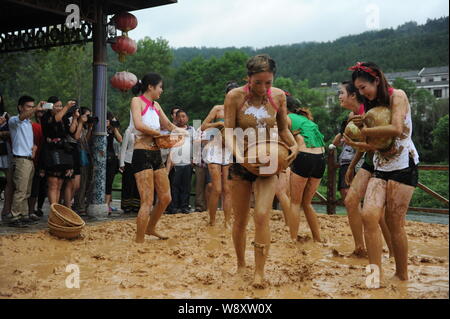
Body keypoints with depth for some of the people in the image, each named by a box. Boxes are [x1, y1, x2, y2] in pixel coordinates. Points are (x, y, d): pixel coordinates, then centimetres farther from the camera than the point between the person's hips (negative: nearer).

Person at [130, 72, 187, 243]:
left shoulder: (156, 105, 16)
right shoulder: (137, 101, -5)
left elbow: (168, 124, 27)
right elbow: (139, 125, -21)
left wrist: (178, 130, 6)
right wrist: (160, 133, -12)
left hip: (156, 155, 8)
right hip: (142, 154, -8)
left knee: (165, 198, 12)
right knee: (147, 201, -10)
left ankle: (150, 228, 34)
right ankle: (139, 241, -1)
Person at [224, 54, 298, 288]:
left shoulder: (278, 96, -3)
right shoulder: (235, 96, -10)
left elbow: (283, 128, 8)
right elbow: (229, 131, -13)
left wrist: (294, 145, -12)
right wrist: (238, 155, -30)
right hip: (241, 163, 0)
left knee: (262, 216, -15)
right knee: (240, 220, 9)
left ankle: (259, 271, -2)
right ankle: (240, 265, 31)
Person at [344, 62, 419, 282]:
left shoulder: (397, 96, -4)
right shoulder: (372, 106, 18)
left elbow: (396, 129, -21)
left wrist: (365, 131, -9)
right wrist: (354, 143, -2)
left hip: (403, 166, -6)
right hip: (380, 167, 6)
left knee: (394, 223, -4)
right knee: (368, 214, -15)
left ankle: (402, 275, 13)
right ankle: (376, 273, -9)